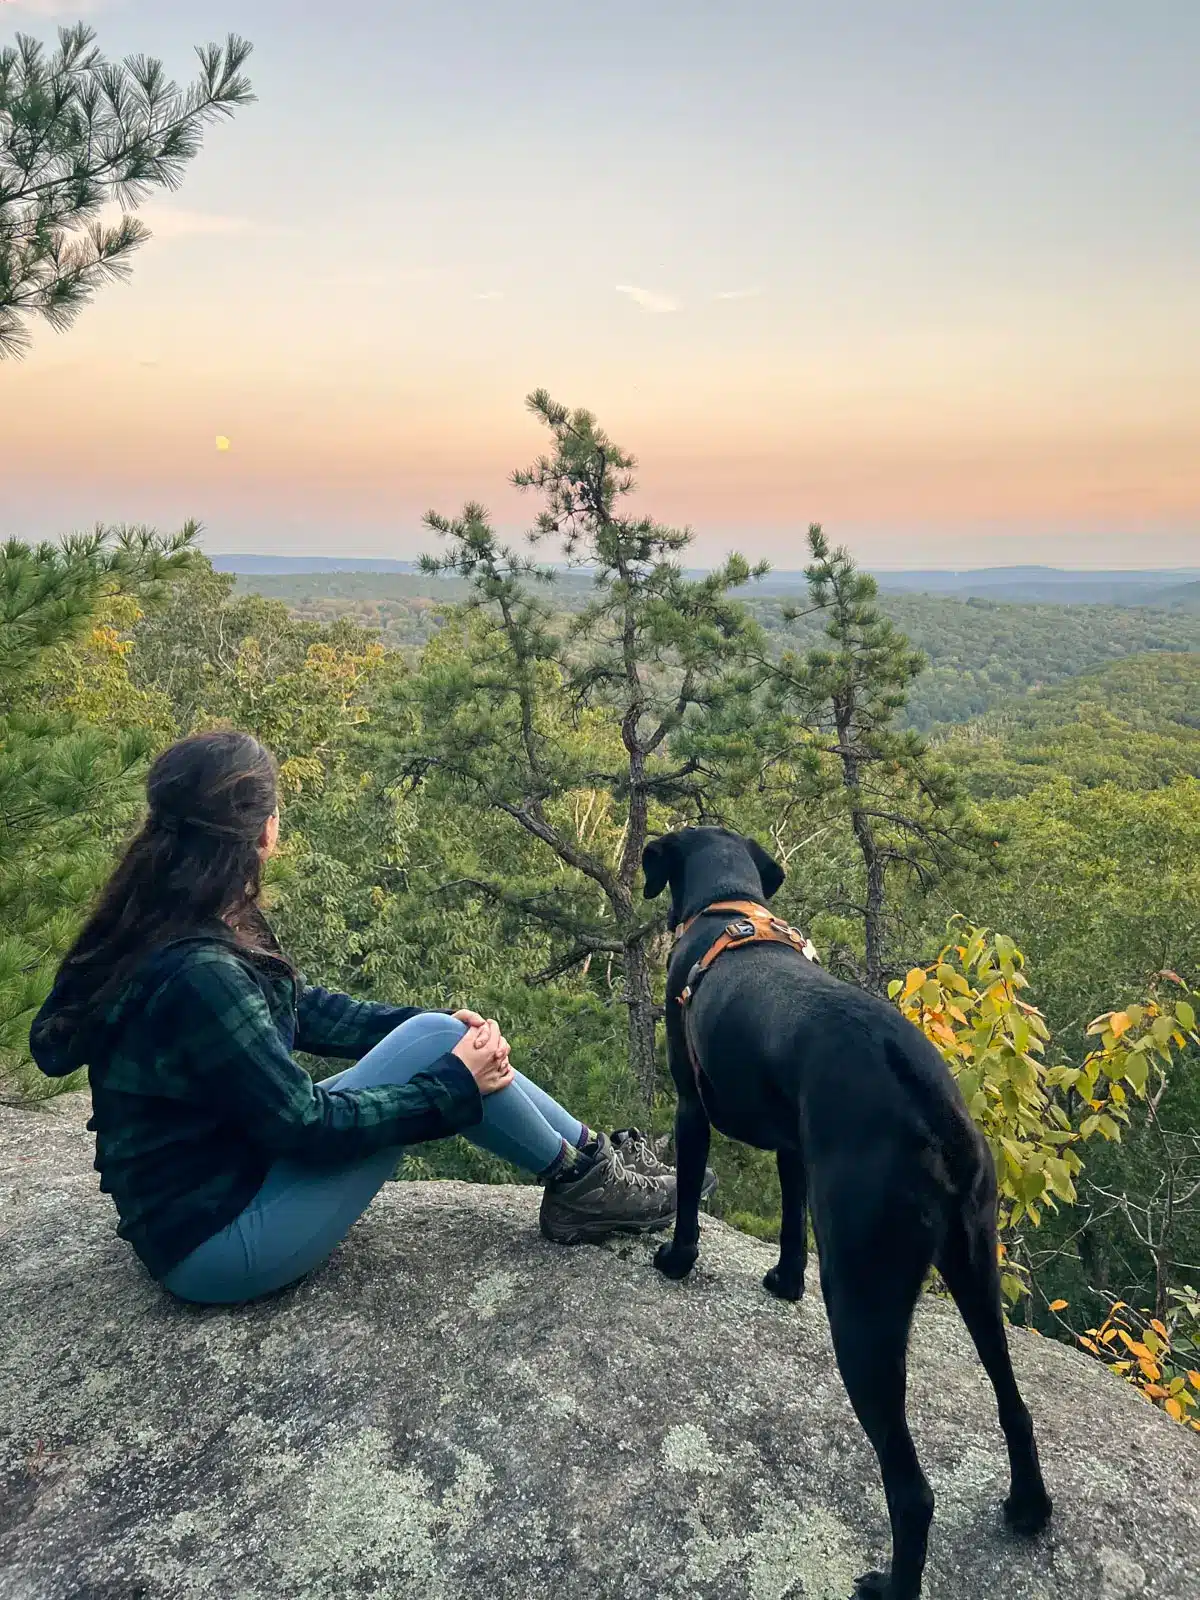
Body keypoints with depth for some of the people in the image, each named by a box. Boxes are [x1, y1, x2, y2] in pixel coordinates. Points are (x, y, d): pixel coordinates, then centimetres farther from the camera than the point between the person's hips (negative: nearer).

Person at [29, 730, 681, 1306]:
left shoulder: (175, 929, -1)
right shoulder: (196, 974, -30)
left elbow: (304, 1009, 8)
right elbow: (305, 1124, -24)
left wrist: (436, 1023, -1)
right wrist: (456, 1083, -15)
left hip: (234, 1164, 9)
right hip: (215, 1243, -9)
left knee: (439, 1036, 0)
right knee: (436, 1046, -17)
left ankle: (592, 1155, 11)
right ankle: (584, 1183, 3)